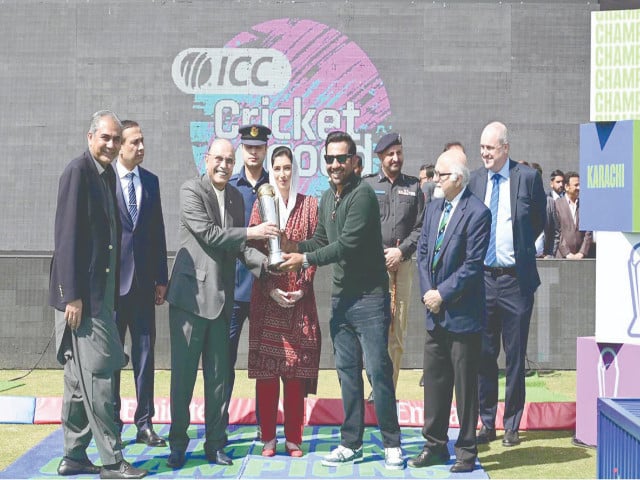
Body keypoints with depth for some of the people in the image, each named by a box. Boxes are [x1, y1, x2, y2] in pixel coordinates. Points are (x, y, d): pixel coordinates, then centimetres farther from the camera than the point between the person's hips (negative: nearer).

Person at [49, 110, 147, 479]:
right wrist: (73, 295, -19)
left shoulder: (107, 174, 13)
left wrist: (110, 293, 13)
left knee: (81, 377, 13)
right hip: (81, 293, -9)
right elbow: (67, 236, -17)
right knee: (99, 374, -5)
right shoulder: (79, 171, -12)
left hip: (100, 291, 9)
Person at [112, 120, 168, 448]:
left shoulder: (150, 181, 9)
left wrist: (161, 278, 8)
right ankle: (112, 423, 17)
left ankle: (144, 423, 14)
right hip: (112, 279, -4)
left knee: (145, 352, 7)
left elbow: (158, 231, 10)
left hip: (143, 280, 4)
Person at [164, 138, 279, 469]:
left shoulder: (236, 197, 12)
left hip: (221, 298, 5)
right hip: (190, 294, -5)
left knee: (218, 374, 9)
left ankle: (215, 444, 19)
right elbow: (208, 234, -17)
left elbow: (235, 244, 11)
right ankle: (178, 443, 15)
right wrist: (251, 233, -16)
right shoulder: (191, 190, -6)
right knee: (183, 372, 3)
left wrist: (262, 260, -5)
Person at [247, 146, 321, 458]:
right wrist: (271, 289, -8)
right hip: (266, 297, 0)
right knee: (265, 367, 0)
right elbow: (254, 251, 3)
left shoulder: (309, 205, 7)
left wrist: (302, 288, -8)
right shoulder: (261, 204, 7)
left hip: (300, 297, 0)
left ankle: (293, 438, 8)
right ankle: (268, 437, 8)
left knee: (297, 367, 0)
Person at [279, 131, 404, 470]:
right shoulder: (327, 198, 13)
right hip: (341, 297, 8)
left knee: (378, 370, -3)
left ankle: (391, 445, 9)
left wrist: (306, 259, -15)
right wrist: (297, 246, -2)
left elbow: (348, 244, -20)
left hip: (369, 296, -8)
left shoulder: (362, 195, -14)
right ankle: (351, 443, 21)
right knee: (347, 371, 12)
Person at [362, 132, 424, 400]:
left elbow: (420, 227, 9)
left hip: (402, 264, 2)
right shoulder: (367, 184, 8)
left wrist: (402, 251, -5)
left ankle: (389, 388, 8)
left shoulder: (413, 187, 14)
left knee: (397, 332, 2)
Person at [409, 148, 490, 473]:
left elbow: (472, 265, -16)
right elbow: (422, 252, 10)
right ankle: (435, 446, 25)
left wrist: (442, 294, -14)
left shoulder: (477, 213, -13)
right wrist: (427, 292, -3)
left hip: (462, 314, -7)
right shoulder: (433, 208, 11)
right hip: (435, 313, 7)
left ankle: (466, 451, 15)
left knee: (465, 384, 3)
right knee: (434, 380, 13)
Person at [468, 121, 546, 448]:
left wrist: (520, 250, 4)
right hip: (482, 277, 3)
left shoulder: (528, 177, -3)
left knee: (515, 356, 5)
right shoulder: (474, 180, 5)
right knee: (483, 354, 8)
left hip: (516, 279, -3)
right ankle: (487, 424, 19)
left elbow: (539, 222, 7)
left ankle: (512, 426, 16)